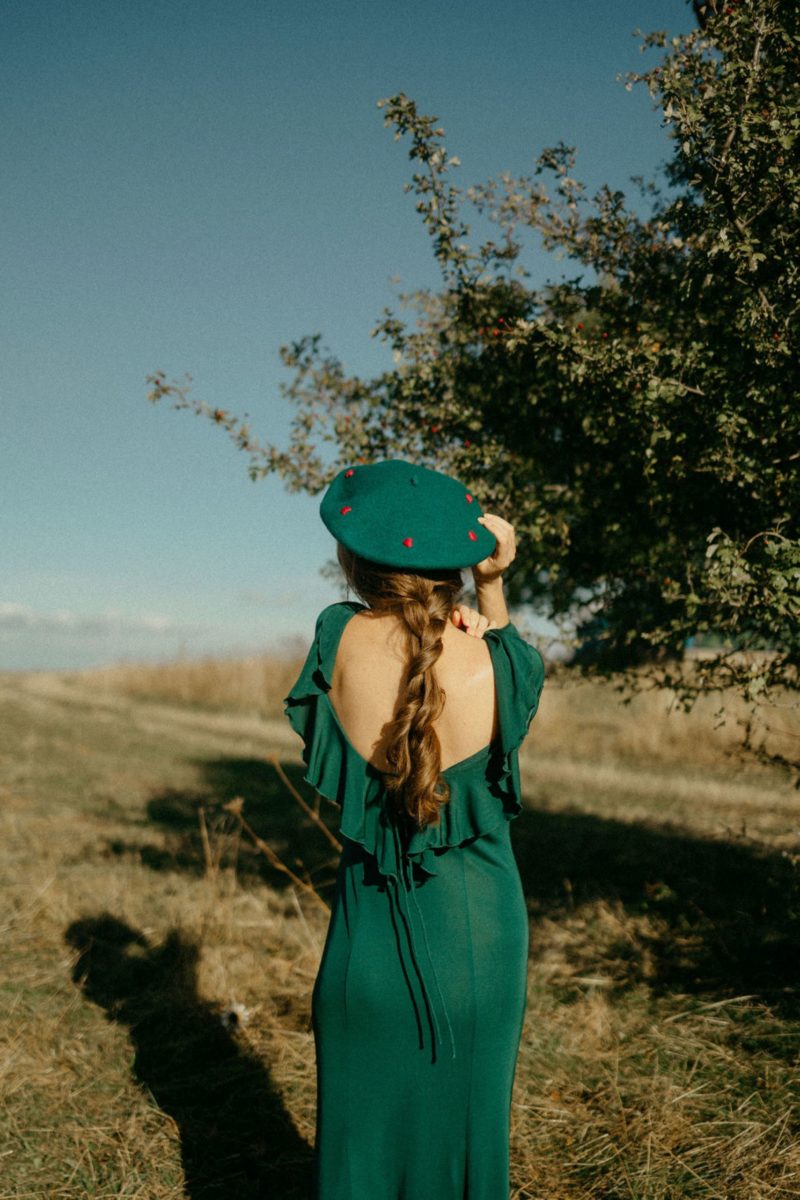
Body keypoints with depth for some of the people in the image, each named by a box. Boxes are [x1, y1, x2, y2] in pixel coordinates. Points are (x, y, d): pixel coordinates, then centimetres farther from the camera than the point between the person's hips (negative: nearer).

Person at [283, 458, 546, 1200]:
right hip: (479, 939, 0)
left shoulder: (339, 641, -15)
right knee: (464, 1135, 21)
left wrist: (462, 610, -2)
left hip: (370, 939, 0)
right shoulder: (500, 667, -16)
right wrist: (490, 585, -1)